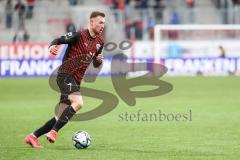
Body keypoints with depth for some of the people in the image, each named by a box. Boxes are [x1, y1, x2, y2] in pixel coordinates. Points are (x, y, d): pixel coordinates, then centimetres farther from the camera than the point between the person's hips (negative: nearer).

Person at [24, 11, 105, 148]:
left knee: (61, 118, 5)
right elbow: (59, 40, -8)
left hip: (76, 81, 8)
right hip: (65, 75, -8)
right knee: (78, 102, -30)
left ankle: (33, 137, 13)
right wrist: (52, 46, -30)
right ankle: (53, 132, -26)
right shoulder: (80, 35, -10)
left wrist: (99, 61, -1)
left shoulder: (100, 42, 12)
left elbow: (95, 64, 22)